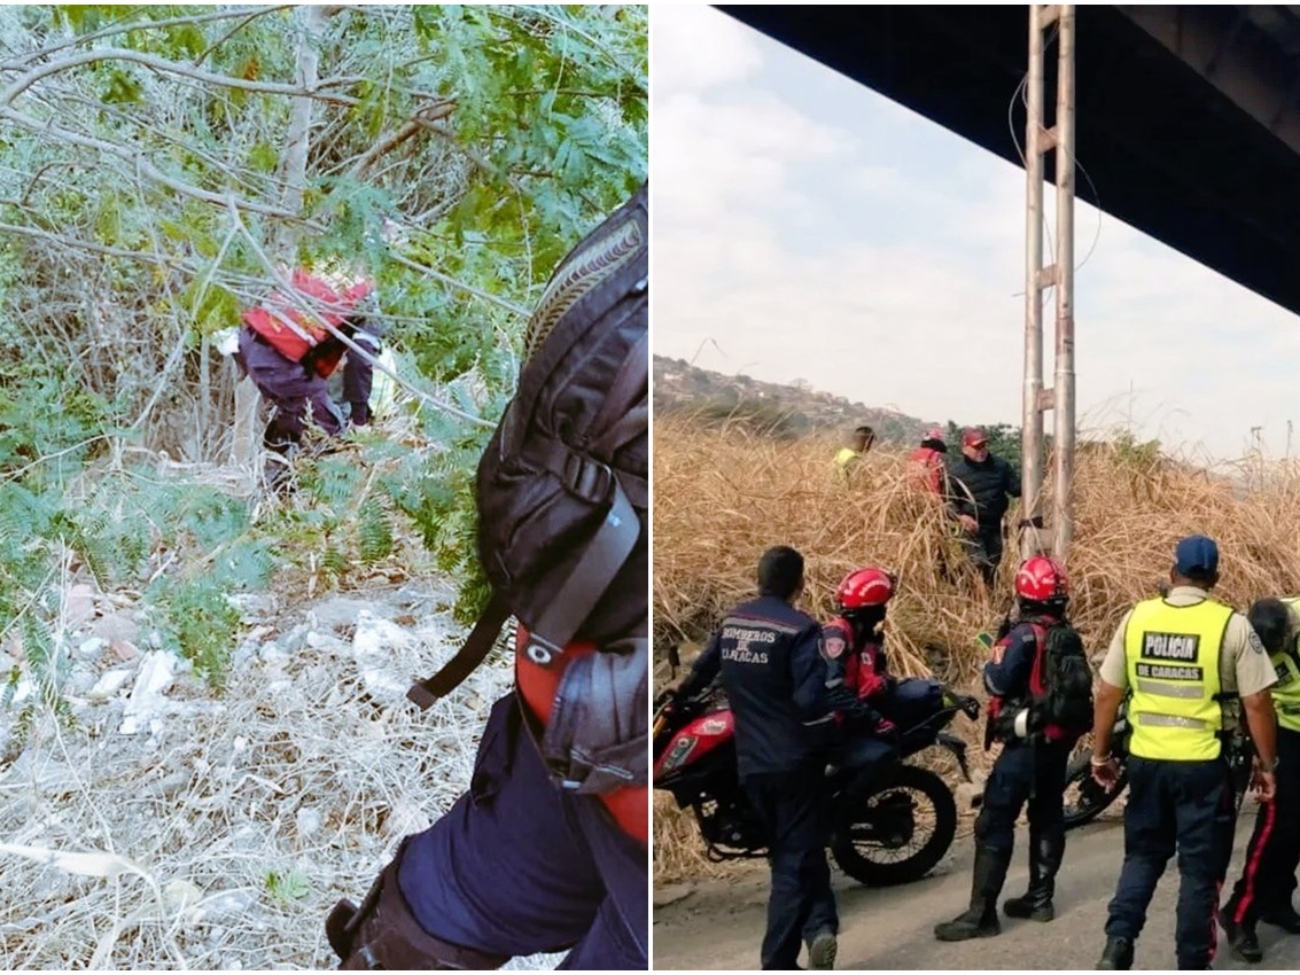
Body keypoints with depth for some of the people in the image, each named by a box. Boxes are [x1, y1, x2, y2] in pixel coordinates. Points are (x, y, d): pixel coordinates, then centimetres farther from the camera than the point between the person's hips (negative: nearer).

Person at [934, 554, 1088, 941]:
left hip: (1027, 742, -9)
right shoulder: (1071, 636, 8)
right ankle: (1040, 898, 26)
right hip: (1060, 739, 9)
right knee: (1047, 816, 18)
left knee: (995, 823, -7)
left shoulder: (1025, 635, -17)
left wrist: (995, 654, -2)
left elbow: (996, 681, -19)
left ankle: (981, 913, -9)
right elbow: (1082, 687, 14)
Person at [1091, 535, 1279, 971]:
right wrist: (1266, 765, 4)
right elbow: (1257, 703, -8)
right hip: (1204, 764, -3)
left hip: (1146, 759, 3)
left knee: (1142, 855, 18)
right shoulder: (1232, 626, -8)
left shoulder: (1135, 618, 0)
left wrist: (1100, 755, 14)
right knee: (1200, 868, 9)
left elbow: (1107, 695, 3)